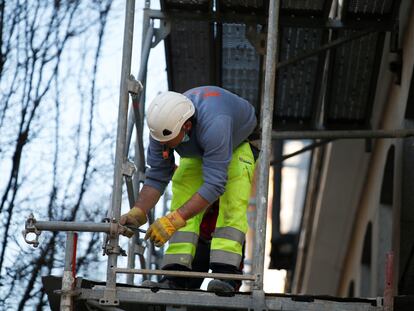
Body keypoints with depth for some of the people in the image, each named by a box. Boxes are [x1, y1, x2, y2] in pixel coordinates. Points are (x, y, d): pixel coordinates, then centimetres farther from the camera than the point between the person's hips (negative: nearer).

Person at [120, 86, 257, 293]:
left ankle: (226, 276, -31)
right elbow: (156, 177, -19)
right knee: (183, 202, -14)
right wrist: (138, 213, -34)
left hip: (239, 142, -5)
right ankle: (175, 278, -19)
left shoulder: (213, 126, -47)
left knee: (232, 206, -25)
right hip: (196, 152, 5)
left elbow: (214, 185, -47)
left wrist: (173, 220, -51)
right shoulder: (163, 127, -29)